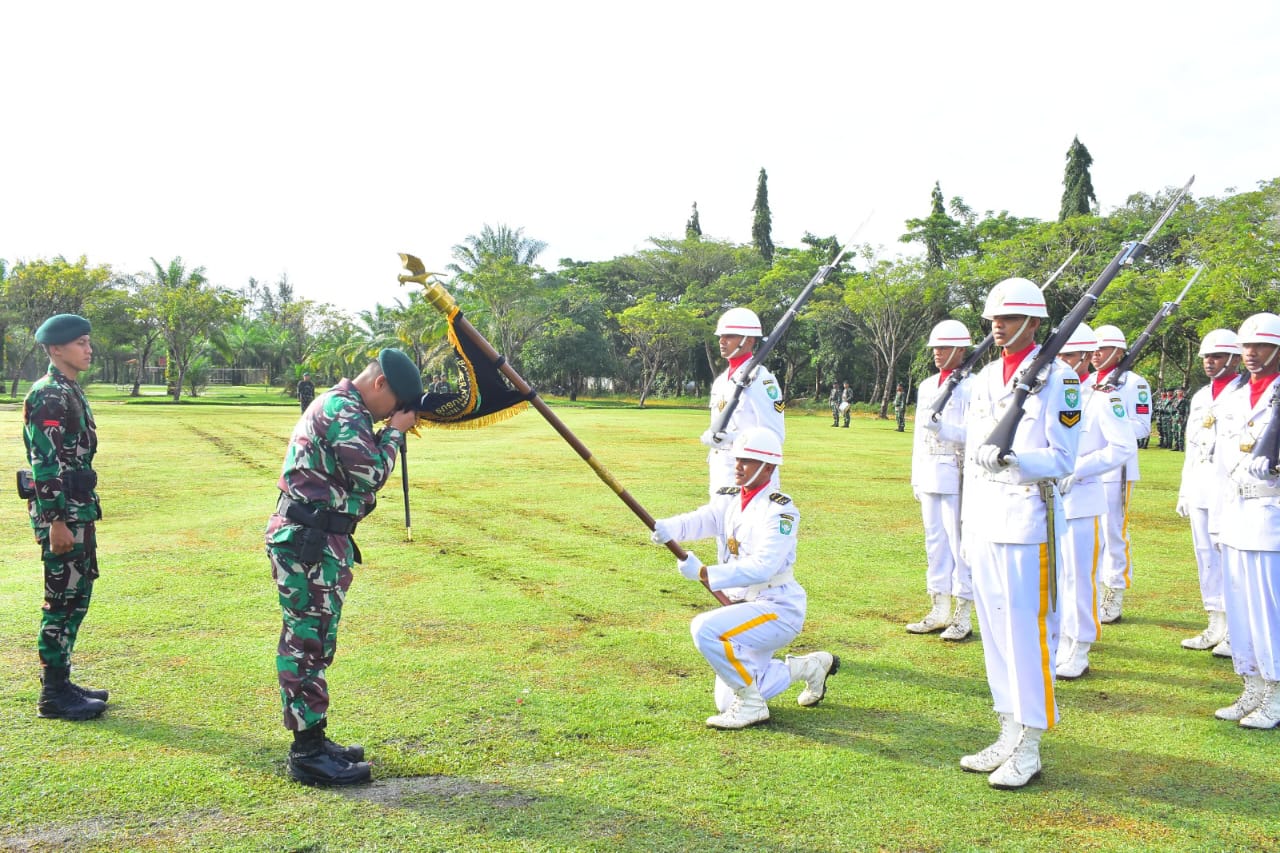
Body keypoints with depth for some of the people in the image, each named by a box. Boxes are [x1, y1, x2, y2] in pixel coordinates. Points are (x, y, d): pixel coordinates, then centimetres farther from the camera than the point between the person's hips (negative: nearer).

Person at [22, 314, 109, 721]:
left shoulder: (71, 392, 15)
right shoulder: (47, 395, -14)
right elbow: (45, 464, -20)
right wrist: (56, 522, -22)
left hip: (79, 510, 10)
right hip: (60, 512, -10)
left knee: (76, 597, 14)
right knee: (63, 600, -3)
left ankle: (61, 682, 24)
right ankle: (53, 695, 6)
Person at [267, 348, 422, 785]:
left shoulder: (340, 407, 18)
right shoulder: (343, 410, -15)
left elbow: (360, 474, 19)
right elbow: (370, 473, -20)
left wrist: (390, 431, 9)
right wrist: (394, 432, -6)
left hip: (316, 541, 11)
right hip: (308, 543, -11)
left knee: (311, 642, 15)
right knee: (309, 642, -6)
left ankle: (313, 739, 24)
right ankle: (308, 753, 0)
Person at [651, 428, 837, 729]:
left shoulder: (779, 510, -18)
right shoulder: (727, 499, 4)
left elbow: (762, 567, -29)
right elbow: (698, 520, -16)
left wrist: (705, 574, -38)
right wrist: (667, 528, -39)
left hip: (777, 609, -8)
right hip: (742, 606, 8)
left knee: (705, 628, -31)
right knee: (726, 703, 14)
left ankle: (751, 704, -12)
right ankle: (811, 666, 31)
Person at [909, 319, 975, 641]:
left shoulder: (971, 386, -6)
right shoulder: (927, 386, 17)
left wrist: (943, 427, -29)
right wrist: (916, 477, 18)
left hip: (956, 476, -7)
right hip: (929, 474, 7)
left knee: (959, 542, -3)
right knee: (934, 541, 11)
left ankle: (963, 615, 5)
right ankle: (939, 610, 20)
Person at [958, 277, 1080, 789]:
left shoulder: (1056, 378, -5)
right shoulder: (984, 379, 15)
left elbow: (1064, 459, -9)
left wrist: (1014, 460, -26)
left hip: (1027, 519, -7)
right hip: (984, 521, 7)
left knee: (1028, 631, -4)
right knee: (995, 629, 11)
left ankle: (1029, 749, 6)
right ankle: (1009, 736, 22)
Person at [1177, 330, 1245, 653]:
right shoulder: (1200, 397, 18)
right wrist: (1184, 491, 18)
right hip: (1199, 487, 8)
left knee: (1230, 555, -6)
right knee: (1206, 555, 10)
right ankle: (1217, 626, 20)